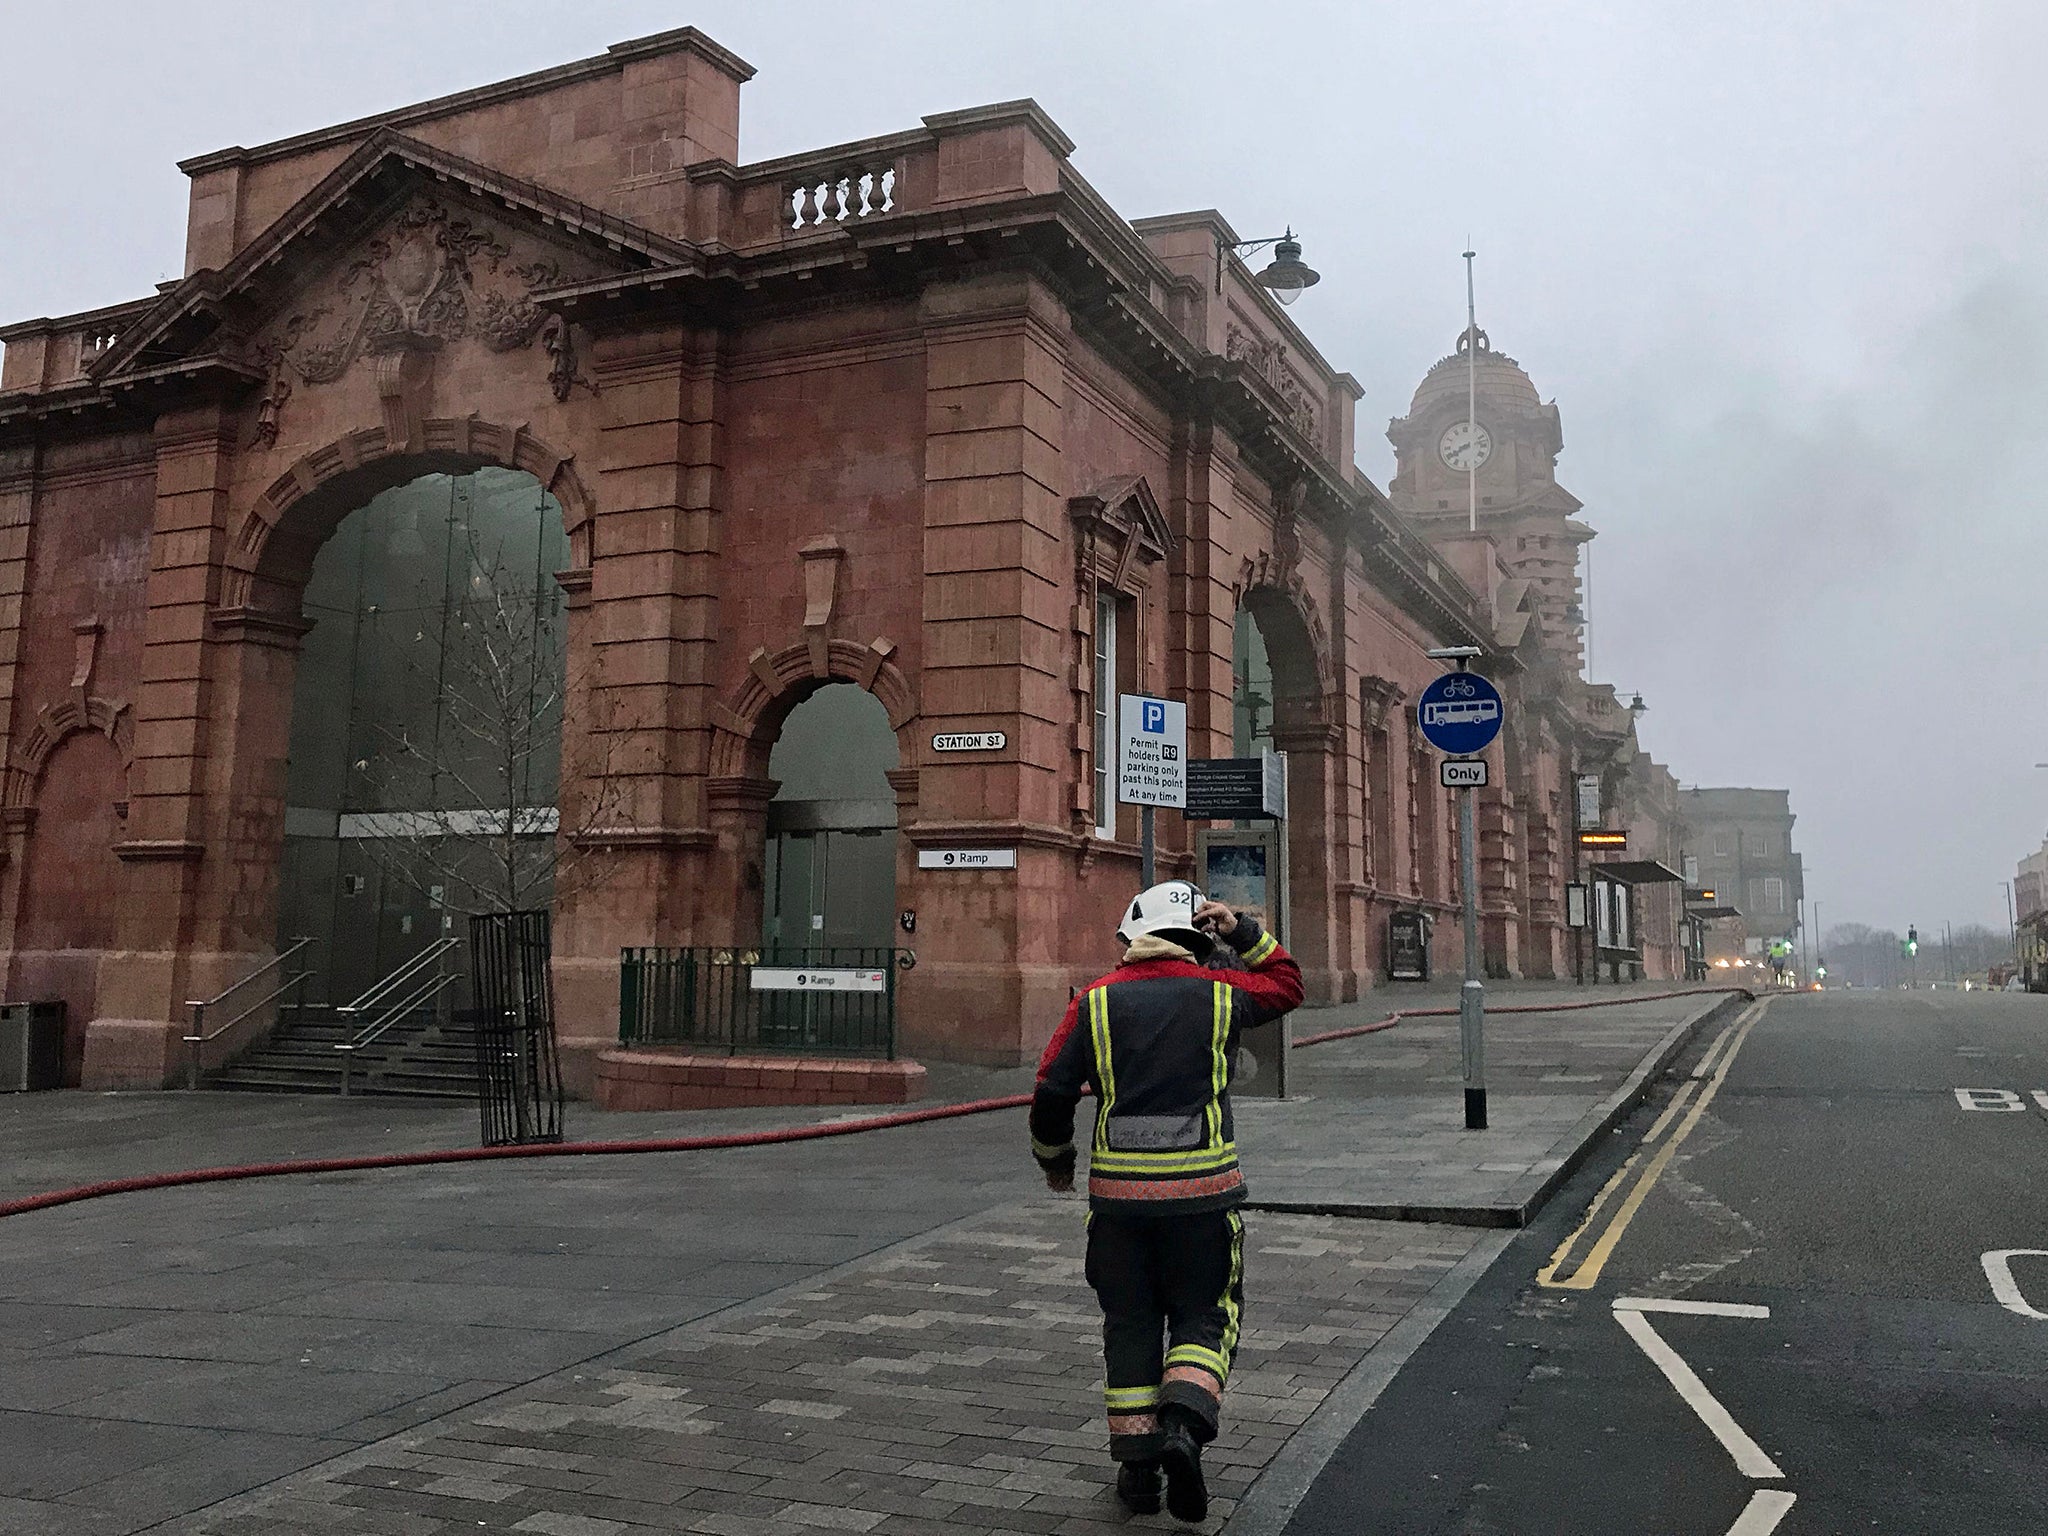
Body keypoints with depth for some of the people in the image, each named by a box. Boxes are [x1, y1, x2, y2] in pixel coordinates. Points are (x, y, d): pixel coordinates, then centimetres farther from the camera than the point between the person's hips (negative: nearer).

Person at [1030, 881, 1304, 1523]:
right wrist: (1244, 933, 17)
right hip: (1201, 1191, -1)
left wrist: (1054, 1158, 17)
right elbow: (1287, 984, 22)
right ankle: (1183, 1425, -9)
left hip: (1117, 1190, 1)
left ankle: (1137, 1464, 16)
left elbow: (1052, 1092, 1)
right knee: (1204, 1318, 13)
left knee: (1130, 1323, 14)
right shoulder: (1218, 993, 2)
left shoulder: (1095, 1001, 3)